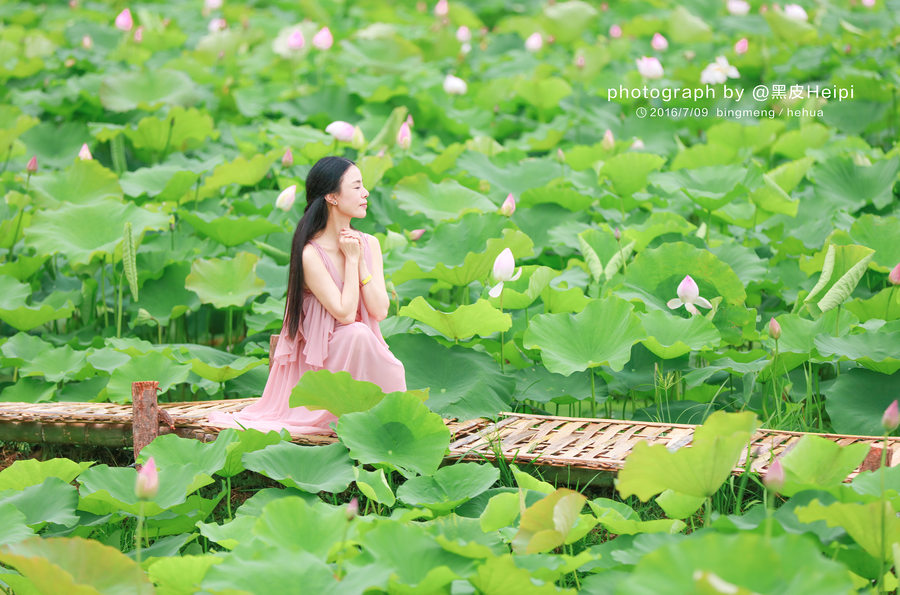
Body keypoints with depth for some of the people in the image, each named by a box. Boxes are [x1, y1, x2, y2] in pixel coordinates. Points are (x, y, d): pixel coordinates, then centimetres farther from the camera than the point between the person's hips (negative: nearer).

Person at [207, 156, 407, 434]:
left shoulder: (369, 244, 3)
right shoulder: (310, 254, -15)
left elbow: (380, 310, -4)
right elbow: (345, 314, -20)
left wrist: (361, 262, -11)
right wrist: (351, 259, -14)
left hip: (364, 354, 5)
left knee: (393, 376, -27)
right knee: (356, 333, -35)